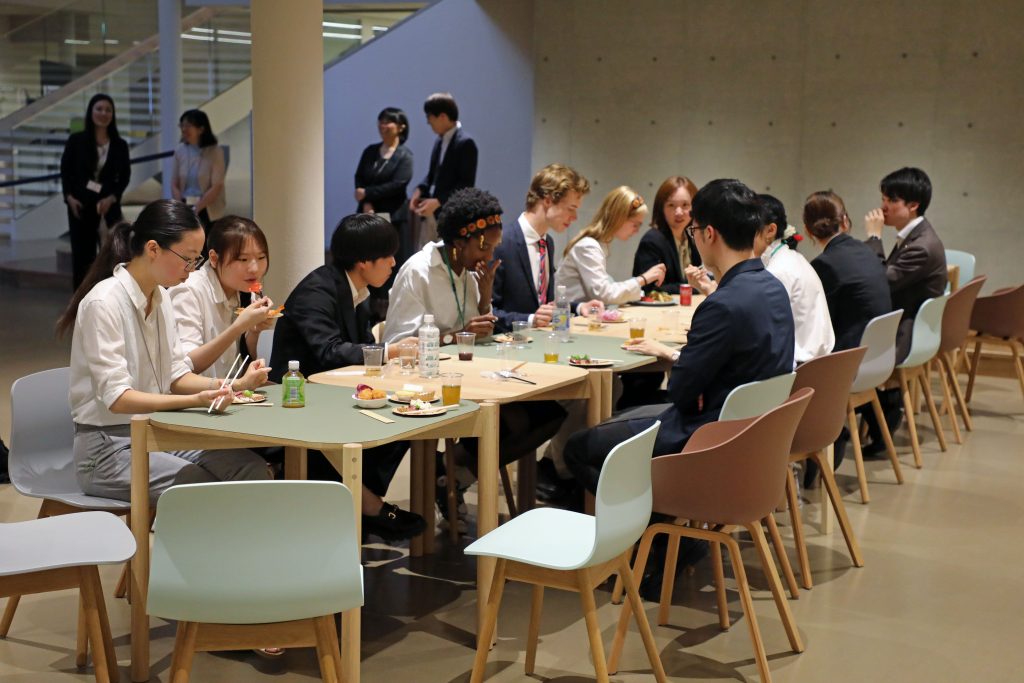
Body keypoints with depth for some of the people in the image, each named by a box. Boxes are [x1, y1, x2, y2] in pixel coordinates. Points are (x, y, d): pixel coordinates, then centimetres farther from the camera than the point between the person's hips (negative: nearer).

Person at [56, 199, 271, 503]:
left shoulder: (160, 297, 8)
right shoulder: (103, 303, -16)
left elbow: (176, 375, 10)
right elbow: (117, 398, -21)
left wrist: (235, 385, -7)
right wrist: (195, 401, -32)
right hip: (108, 447, -7)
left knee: (254, 470, -17)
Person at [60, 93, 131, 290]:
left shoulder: (119, 145, 3)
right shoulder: (76, 140, 0)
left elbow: (125, 176, 4)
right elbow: (65, 170, 3)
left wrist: (112, 198, -10)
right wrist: (69, 197, -10)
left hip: (108, 204, 0)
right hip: (80, 204, 0)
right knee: (82, 253, 3)